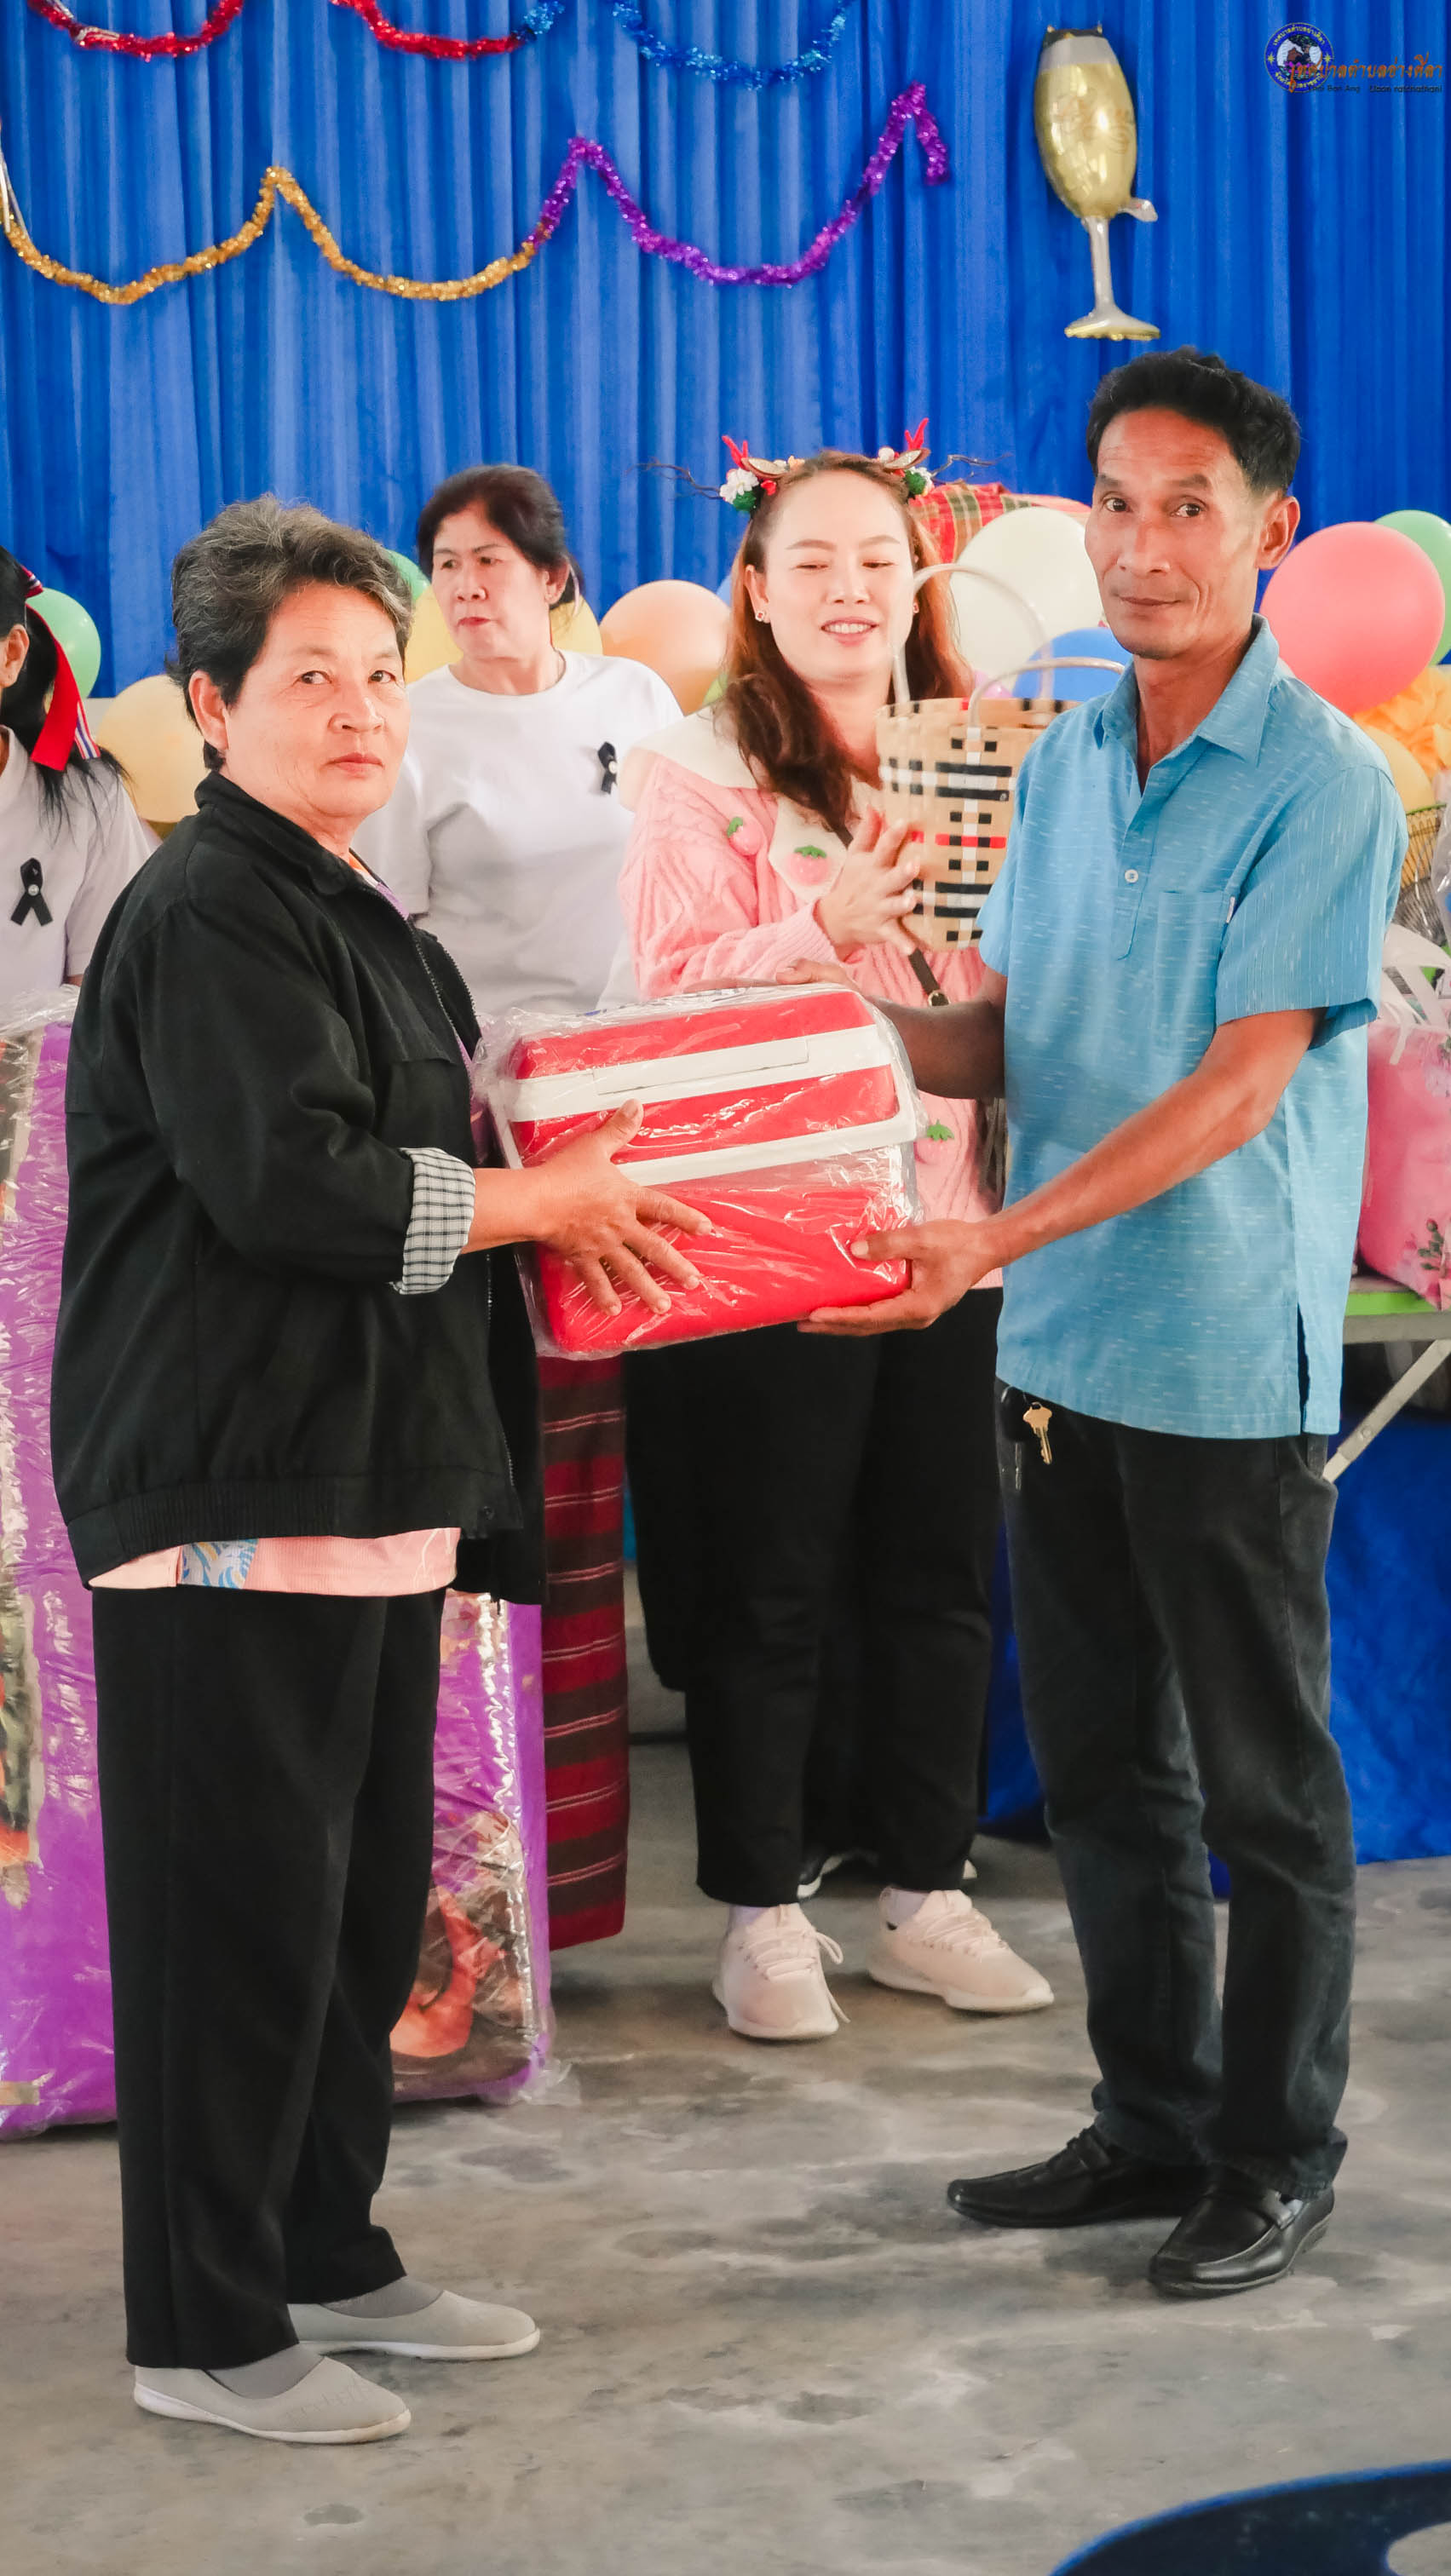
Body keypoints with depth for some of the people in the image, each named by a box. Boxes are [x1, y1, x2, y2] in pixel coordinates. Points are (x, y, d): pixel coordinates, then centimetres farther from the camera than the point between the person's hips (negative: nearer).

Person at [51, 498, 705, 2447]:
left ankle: (328, 2252, 29)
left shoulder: (361, 921, 20)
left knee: (366, 1899, 16)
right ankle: (206, 2330, 8)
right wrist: (543, 1204, -10)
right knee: (241, 1917, -3)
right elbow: (291, 1180, -21)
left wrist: (576, 1186, 14)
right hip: (229, 1497, -10)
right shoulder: (205, 914, -12)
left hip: (371, 1481, 10)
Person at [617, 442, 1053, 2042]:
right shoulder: (694, 774, -3)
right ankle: (760, 1913, 17)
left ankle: (924, 1897, 24)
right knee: (767, 1590, 4)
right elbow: (675, 1001, -12)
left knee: (940, 1575, 10)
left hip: (950, 1226, 4)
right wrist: (827, 925, -25)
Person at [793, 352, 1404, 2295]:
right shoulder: (1066, 761, 10)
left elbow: (1244, 1082, -18)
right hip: (1060, 1346, 7)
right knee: (1102, 1763, 15)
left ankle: (1278, 2156, 19)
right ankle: (1154, 2122, 29)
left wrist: (1009, 1233, -25)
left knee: (1264, 1776, 5)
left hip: (1231, 1354, -7)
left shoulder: (1322, 782, -11)